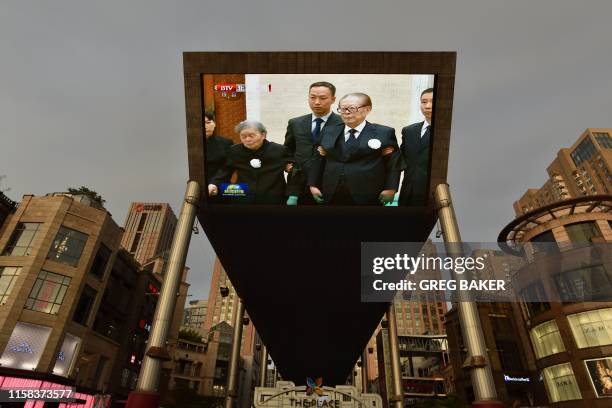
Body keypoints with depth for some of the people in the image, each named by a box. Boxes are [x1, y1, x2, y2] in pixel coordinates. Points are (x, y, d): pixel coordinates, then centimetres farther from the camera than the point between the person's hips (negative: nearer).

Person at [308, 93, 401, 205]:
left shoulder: (384, 133, 0)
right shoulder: (328, 131, 11)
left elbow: (393, 163, -1)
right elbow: (319, 160, 12)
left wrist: (390, 189, -9)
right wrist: (314, 184, 6)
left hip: (368, 197, -3)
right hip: (332, 196, 3)